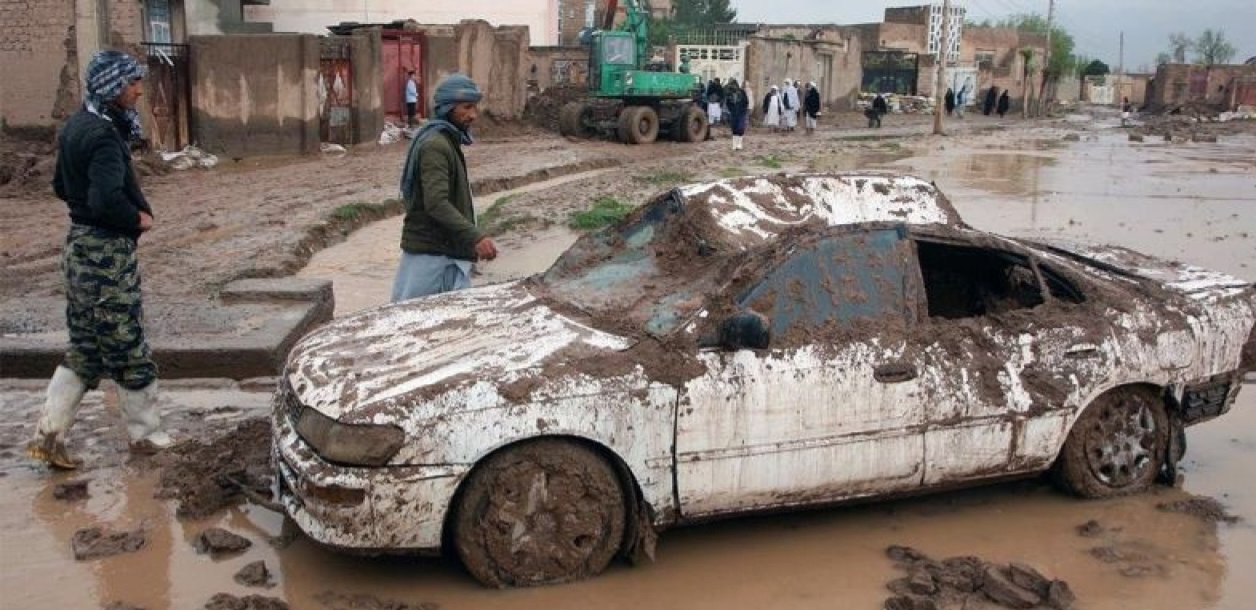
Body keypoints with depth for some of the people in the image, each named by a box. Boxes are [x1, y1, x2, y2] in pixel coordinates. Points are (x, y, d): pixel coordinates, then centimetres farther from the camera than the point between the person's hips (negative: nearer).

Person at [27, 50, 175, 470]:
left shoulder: (76, 127, 11)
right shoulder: (103, 135, -19)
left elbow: (62, 186, 22)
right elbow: (107, 199, -31)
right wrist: (138, 219, -14)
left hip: (80, 246, 9)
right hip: (107, 252, -9)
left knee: (84, 350, 14)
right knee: (128, 349, 5)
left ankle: (48, 436, 14)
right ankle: (146, 435, 18)